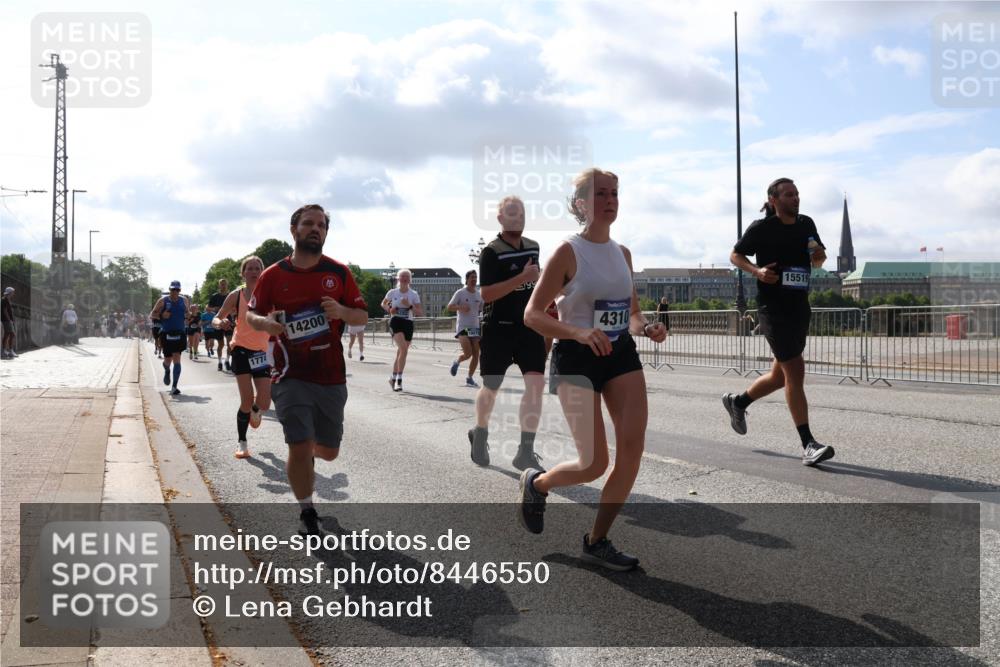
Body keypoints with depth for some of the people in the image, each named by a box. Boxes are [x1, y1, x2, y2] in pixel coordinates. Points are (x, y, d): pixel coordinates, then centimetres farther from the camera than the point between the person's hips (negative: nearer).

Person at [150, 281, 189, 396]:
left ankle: (174, 387, -9)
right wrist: (161, 315, -17)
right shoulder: (163, 301, 0)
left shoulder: (184, 300, 7)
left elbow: (188, 313, 21)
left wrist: (188, 315, -3)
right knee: (168, 360, 6)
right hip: (166, 333, -1)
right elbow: (152, 314, 2)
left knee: (176, 359, -10)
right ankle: (167, 371, 45)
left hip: (179, 333, 1)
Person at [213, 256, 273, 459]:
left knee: (264, 403, -6)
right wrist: (220, 323, -21)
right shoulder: (236, 295, -2)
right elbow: (216, 319, 1)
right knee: (247, 400, -9)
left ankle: (254, 410, 33)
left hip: (262, 352, 1)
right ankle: (241, 443, 9)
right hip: (242, 350, -1)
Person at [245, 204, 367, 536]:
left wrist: (342, 311, -16)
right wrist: (265, 323, -14)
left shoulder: (339, 273, 2)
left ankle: (309, 451, 49)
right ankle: (307, 513, 12)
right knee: (299, 448, -10)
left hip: (332, 378, 2)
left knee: (328, 451, 12)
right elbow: (251, 313, 10)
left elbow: (363, 315, 6)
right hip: (291, 378, -2)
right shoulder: (273, 275, -1)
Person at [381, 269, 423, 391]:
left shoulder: (414, 294, 3)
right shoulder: (392, 292, 3)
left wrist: (410, 306, -16)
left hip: (408, 323, 3)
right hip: (396, 322, -3)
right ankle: (399, 379, -19)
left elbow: (421, 313, 0)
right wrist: (389, 309, -1)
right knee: (403, 348, -24)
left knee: (401, 352, 9)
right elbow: (384, 303, 21)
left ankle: (393, 378, 29)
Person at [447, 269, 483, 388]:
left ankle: (470, 378, 9)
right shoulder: (460, 293, -3)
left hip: (475, 327, 5)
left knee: (476, 355, -2)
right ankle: (456, 362, 16)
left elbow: (483, 310, 20)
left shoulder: (479, 295, 11)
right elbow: (449, 307, -5)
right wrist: (460, 307, -23)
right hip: (462, 327, -5)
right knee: (468, 353, -17)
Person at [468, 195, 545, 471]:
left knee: (536, 383, -12)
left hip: (529, 326, 4)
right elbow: (486, 294, -21)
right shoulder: (491, 252, -12)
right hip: (498, 328, -4)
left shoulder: (533, 247, 8)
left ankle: (526, 451, -7)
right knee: (491, 388, 10)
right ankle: (480, 434, 38)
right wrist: (523, 277, -26)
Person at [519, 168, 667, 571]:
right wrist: (580, 333, -27)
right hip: (577, 360, -6)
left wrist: (645, 328, -4)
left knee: (632, 449, -8)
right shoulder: (568, 252, -9)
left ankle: (597, 541, 8)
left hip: (621, 356, 6)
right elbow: (532, 315, -12)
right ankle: (537, 483, 26)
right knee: (594, 465, -7)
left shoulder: (623, 253, 9)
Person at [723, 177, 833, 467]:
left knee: (781, 375, 14)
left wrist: (819, 256, -3)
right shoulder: (761, 228, -6)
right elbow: (735, 255, 3)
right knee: (795, 372, -13)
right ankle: (808, 445, -12)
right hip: (773, 309, -7)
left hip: (800, 308, 7)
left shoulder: (806, 224, 10)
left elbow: (817, 261, 22)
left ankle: (737, 402, 40)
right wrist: (757, 270, -16)